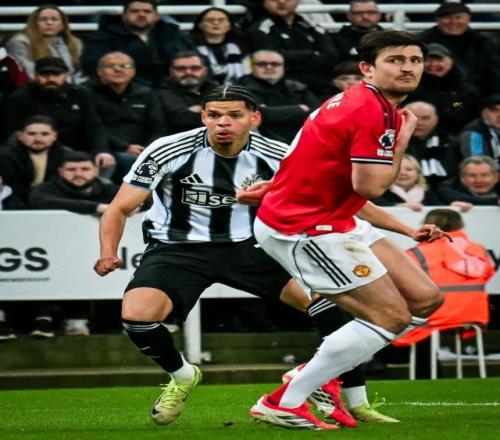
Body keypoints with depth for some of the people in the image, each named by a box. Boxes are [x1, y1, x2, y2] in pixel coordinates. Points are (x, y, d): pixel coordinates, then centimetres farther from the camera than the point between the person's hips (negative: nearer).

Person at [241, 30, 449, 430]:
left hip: (334, 220, 10)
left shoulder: (371, 106, 15)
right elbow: (370, 186, -22)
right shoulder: (373, 110, -18)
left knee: (426, 299, 8)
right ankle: (284, 404, -5)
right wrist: (402, 142, -9)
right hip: (301, 229, -10)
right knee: (392, 317, -11)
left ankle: (317, 375, 14)